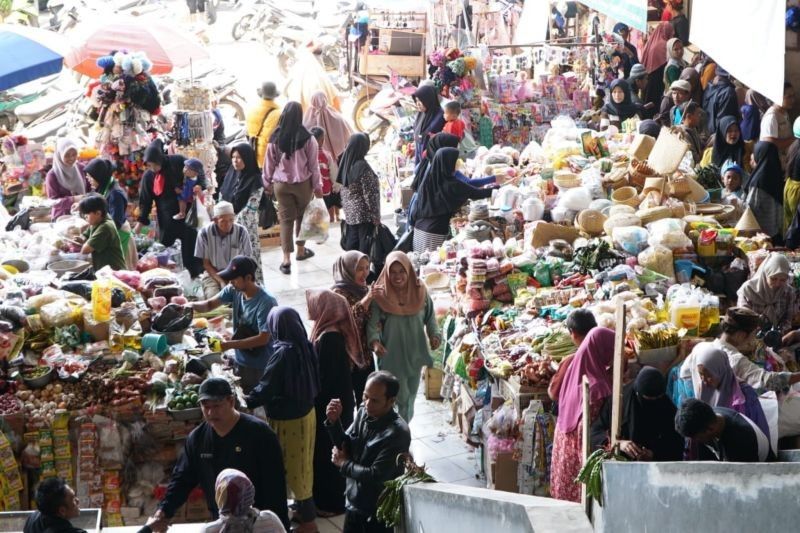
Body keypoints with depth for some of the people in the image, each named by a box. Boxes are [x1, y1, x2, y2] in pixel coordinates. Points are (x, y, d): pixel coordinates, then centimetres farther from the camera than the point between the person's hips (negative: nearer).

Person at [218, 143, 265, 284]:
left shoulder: (255, 180, -12)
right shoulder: (231, 174, 6)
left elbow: (250, 207, -16)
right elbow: (222, 198, 11)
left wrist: (235, 223, -18)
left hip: (245, 226, -6)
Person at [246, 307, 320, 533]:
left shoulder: (283, 353, -26)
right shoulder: (306, 346, -4)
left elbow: (266, 388, -22)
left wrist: (244, 402, -9)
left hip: (288, 420, -8)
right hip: (306, 412, 8)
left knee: (294, 467, 6)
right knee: (302, 464, 21)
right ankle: (304, 507, 35)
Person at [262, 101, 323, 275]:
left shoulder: (275, 138, -7)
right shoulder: (307, 138, -13)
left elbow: (269, 163, 1)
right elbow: (313, 164, -7)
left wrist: (267, 183, 15)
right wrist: (317, 185, 4)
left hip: (281, 184, 1)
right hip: (303, 183, -1)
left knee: (286, 219, 5)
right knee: (302, 216, 19)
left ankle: (286, 258, -3)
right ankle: (301, 250, 34)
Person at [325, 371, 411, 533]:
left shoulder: (397, 433, -26)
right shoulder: (363, 413, -6)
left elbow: (376, 475, -26)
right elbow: (345, 447, 5)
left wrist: (343, 464, -11)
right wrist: (334, 422, -13)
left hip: (380, 510, -6)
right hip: (354, 503, 6)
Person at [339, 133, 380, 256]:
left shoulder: (345, 162, 3)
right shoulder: (362, 166, -21)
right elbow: (369, 194, -19)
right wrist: (375, 215, -13)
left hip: (350, 212, 8)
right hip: (364, 213, -8)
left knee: (351, 242, 14)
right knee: (365, 243, 0)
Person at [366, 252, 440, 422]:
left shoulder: (420, 291, -5)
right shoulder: (380, 295, -14)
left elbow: (430, 317, 5)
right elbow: (372, 322, -18)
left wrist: (434, 335, -11)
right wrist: (375, 341, -35)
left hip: (415, 353, 4)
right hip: (392, 356, -4)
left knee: (411, 395, 18)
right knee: (402, 397, 0)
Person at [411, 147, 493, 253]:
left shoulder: (430, 178, 5)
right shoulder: (450, 184, -12)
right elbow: (475, 193, -9)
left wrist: (414, 222, 20)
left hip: (419, 227, 7)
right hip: (436, 231, -7)